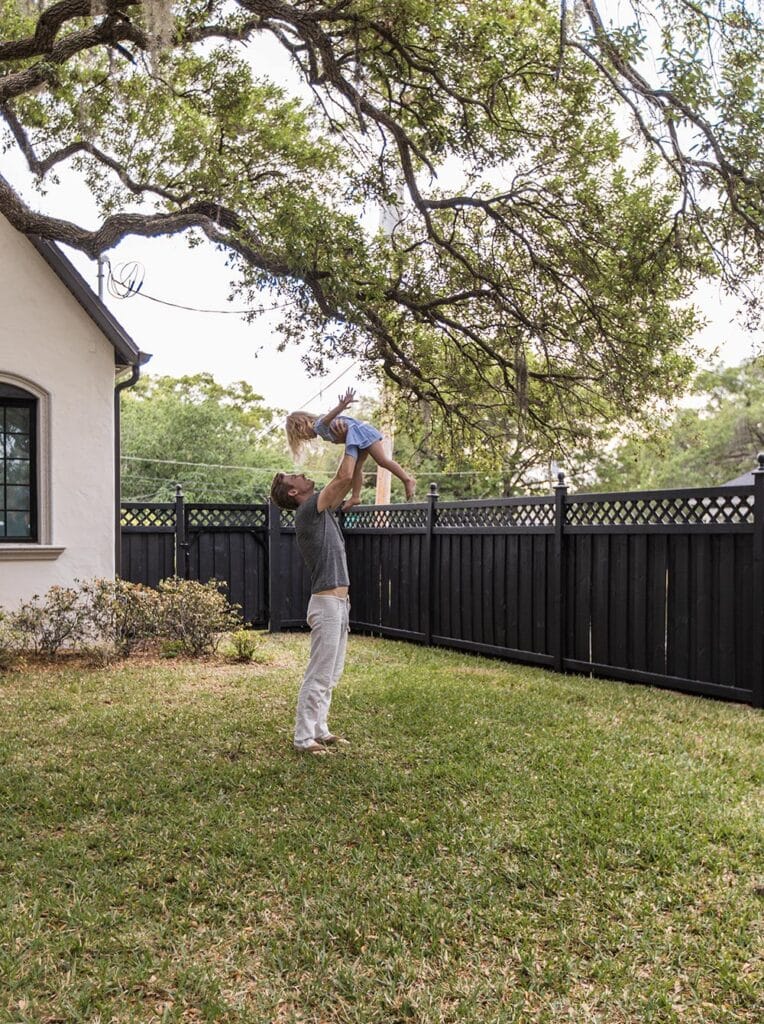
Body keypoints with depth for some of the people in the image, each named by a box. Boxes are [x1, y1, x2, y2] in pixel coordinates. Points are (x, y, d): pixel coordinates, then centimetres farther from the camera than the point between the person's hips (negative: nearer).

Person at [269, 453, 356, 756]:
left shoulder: (322, 509, 15)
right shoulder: (307, 510, -12)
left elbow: (347, 481, 24)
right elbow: (344, 476, -16)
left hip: (339, 603, 10)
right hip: (327, 604, -10)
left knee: (331, 676, 15)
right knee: (318, 677, -5)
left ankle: (319, 730, 24)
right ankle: (303, 738, 2)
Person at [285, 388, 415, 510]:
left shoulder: (319, 425, -9)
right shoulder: (321, 428, 20)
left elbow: (331, 415, -29)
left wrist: (342, 405, -47)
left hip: (360, 432, -10)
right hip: (358, 438, 10)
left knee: (382, 461, -13)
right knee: (356, 468, 6)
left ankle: (408, 480, -13)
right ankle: (355, 497, 6)